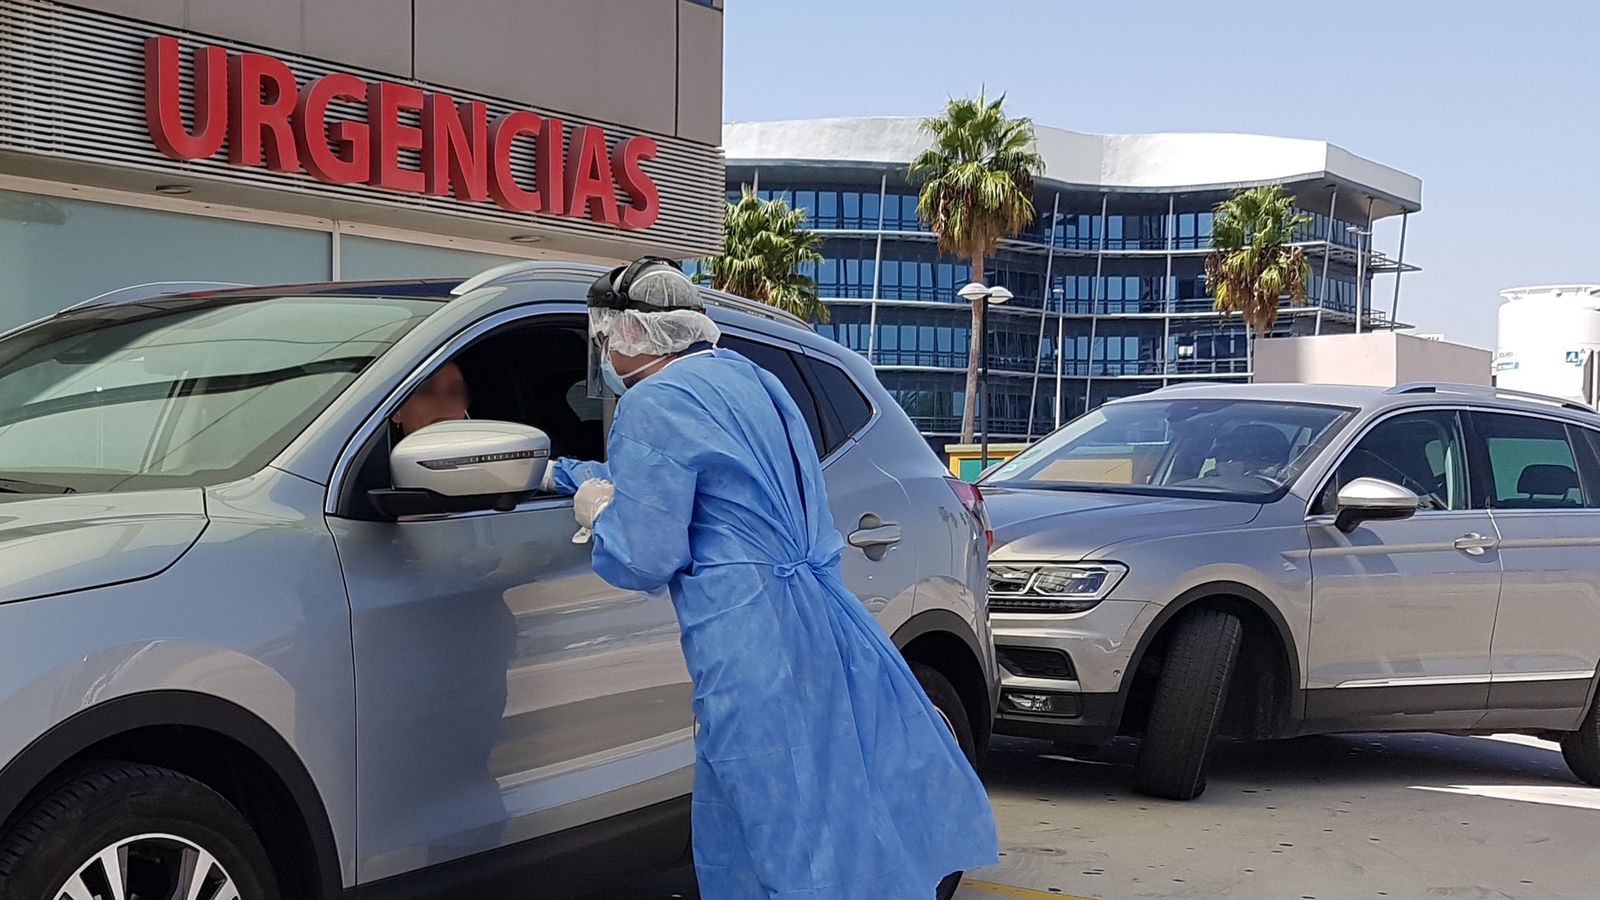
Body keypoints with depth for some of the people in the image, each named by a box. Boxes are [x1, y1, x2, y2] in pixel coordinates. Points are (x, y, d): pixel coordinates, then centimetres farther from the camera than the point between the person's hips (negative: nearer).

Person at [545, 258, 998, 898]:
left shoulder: (652, 405, -9)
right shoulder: (750, 378, 19)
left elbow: (644, 558, -11)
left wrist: (597, 512, 10)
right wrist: (558, 472, 41)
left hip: (755, 652, -9)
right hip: (827, 623, 9)